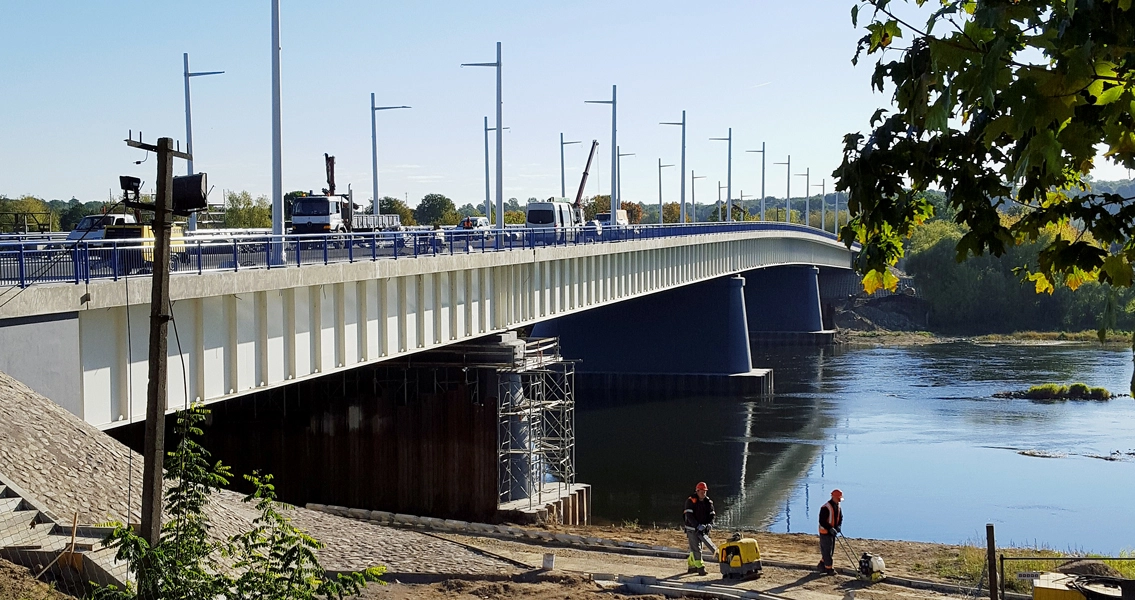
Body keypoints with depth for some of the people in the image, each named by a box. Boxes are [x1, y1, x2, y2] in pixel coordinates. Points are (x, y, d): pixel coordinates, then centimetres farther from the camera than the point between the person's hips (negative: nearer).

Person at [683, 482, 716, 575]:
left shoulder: (708, 502, 6)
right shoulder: (691, 501, -11)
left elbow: (712, 514, 5)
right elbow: (689, 515, -17)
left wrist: (709, 524, -14)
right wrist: (697, 525, -26)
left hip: (702, 529, 5)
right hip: (692, 528, -5)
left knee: (694, 548, 13)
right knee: (696, 548, -10)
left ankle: (691, 566, 25)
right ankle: (700, 567, -14)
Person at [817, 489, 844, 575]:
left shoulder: (837, 506, 6)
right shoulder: (825, 508, -21)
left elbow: (840, 518, 13)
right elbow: (822, 521, -22)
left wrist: (838, 526, -5)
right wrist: (830, 528, -28)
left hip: (832, 532, 9)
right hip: (825, 532, -9)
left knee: (831, 550, 15)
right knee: (827, 550, -3)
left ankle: (822, 565, 28)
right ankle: (829, 568, 5)